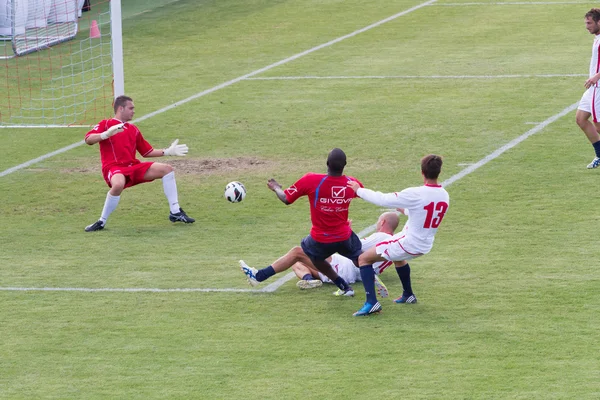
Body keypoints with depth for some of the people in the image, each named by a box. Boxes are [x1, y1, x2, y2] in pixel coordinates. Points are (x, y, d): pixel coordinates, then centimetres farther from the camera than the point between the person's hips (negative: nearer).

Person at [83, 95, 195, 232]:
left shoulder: (133, 129, 21)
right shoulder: (106, 124, 3)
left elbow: (147, 152, 26)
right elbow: (88, 139, -12)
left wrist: (168, 152, 18)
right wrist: (107, 134, -28)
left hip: (134, 166, 7)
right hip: (114, 168, -7)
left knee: (166, 169, -1)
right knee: (118, 184, -41)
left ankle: (175, 213, 2)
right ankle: (101, 222, -24)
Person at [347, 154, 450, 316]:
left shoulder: (415, 194, -24)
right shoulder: (444, 196, -3)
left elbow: (383, 200, -18)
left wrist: (359, 190, -4)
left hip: (408, 243, -7)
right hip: (425, 246, 7)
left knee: (364, 258, 3)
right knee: (398, 257, 40)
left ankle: (371, 303, -11)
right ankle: (408, 295, 50)